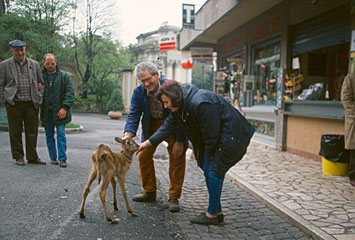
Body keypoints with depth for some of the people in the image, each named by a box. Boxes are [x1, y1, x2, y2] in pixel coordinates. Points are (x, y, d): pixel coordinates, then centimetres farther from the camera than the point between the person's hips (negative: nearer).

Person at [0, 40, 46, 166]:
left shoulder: (34, 64, 10)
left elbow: (40, 82, 16)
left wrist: (39, 99, 9)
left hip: (31, 104, 2)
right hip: (14, 104, -2)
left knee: (32, 132, 5)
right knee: (15, 132, 6)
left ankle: (32, 157, 17)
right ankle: (18, 157, 19)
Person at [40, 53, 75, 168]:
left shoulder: (64, 76, 2)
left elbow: (70, 93, -3)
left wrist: (64, 107, -12)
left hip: (60, 111, -2)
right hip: (46, 111, 3)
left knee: (61, 134, -5)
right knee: (49, 135, 8)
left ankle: (62, 158, 0)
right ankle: (53, 157, 18)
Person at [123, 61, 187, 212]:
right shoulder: (138, 92, -13)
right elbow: (133, 115, -14)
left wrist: (179, 141, -22)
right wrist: (128, 134, -35)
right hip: (151, 125, 4)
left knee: (177, 158, -6)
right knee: (143, 155, 4)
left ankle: (174, 197, 8)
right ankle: (149, 192, 22)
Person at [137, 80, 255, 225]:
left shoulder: (200, 103, -30)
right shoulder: (179, 107, 0)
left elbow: (211, 133, -23)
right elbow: (168, 126, 5)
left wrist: (208, 154, -9)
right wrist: (148, 143, -1)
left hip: (232, 136, -10)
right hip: (219, 136, 10)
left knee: (214, 171, -9)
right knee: (208, 170, 9)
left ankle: (212, 215, 3)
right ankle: (217, 212, 20)